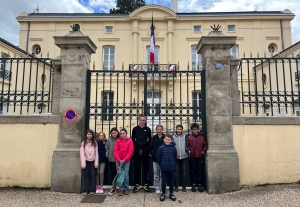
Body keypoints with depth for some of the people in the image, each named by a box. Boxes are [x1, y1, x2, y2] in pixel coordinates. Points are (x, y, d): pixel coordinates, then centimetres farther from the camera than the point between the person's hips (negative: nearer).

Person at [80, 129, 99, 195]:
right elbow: (82, 154, -5)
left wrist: (96, 163, -3)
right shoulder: (83, 143, -1)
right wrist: (83, 163, -11)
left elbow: (96, 153, 2)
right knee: (85, 175, 2)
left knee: (92, 175, 5)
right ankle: (85, 190, 9)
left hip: (92, 161, 1)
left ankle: (92, 190, 13)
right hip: (86, 161, -1)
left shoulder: (95, 143, 4)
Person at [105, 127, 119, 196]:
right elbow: (106, 148, 9)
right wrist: (107, 155, 0)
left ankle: (113, 188, 4)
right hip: (110, 159, 4)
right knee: (112, 173, 11)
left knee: (114, 173, -5)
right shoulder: (109, 140, 4)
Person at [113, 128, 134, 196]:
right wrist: (118, 160, -12)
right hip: (118, 161, 2)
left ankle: (126, 188, 16)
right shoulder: (118, 141, 1)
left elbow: (131, 151, -7)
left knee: (126, 175, 0)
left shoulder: (129, 141, -3)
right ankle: (121, 189, 12)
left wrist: (125, 159, -12)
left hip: (126, 161, -1)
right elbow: (115, 150, -3)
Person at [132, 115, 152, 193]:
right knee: (137, 167, 5)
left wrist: (148, 147, 1)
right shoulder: (135, 129, 2)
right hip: (137, 150, 0)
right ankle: (137, 184, 15)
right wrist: (135, 147, 2)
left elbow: (149, 140, 9)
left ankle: (146, 184, 16)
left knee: (146, 167, 6)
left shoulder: (148, 129, 3)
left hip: (145, 150, 0)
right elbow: (133, 139, 7)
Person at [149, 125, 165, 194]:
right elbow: (151, 148, 3)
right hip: (155, 158, 1)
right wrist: (152, 153, -12)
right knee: (156, 174, 7)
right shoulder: (153, 138, 3)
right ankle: (157, 188, 18)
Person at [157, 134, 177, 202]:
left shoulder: (173, 148, -6)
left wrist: (173, 164, 9)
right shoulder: (161, 148, -8)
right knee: (163, 182, 9)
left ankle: (171, 193, 30)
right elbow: (158, 158, 0)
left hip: (172, 168, 1)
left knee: (171, 181, 14)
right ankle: (163, 193, 26)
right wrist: (161, 165, 5)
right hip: (164, 168, -1)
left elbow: (175, 157, 5)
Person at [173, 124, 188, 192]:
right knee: (176, 171, 4)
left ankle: (183, 186, 18)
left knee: (183, 171, 8)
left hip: (184, 157, 1)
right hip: (176, 157, -1)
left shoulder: (185, 137, 2)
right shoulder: (173, 137, -2)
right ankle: (176, 186, 15)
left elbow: (187, 146, 7)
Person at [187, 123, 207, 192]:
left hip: (200, 156, 1)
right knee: (193, 171, 5)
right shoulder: (189, 137, 3)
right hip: (192, 156, 0)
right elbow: (188, 146, 7)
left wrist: (204, 150, -3)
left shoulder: (202, 137, 5)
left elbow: (205, 145, 11)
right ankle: (193, 185, 13)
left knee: (200, 170, 4)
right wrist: (188, 150, -9)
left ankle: (200, 185, 14)